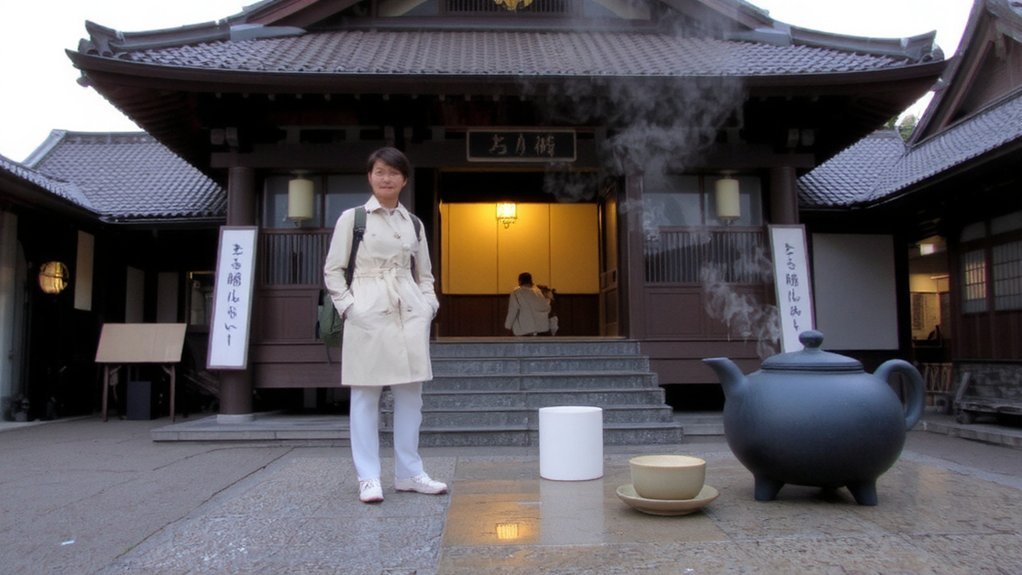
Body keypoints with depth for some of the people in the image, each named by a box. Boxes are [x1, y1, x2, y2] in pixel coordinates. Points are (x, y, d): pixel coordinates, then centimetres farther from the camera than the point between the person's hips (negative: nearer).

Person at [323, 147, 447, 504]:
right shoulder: (352, 218, 5)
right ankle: (368, 477, 8)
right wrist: (348, 306, -7)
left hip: (411, 314, 4)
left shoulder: (414, 223, 14)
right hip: (368, 314, -4)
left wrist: (429, 304, 5)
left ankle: (409, 473, 17)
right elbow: (333, 270, 4)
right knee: (366, 394, -1)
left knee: (410, 393, 6)